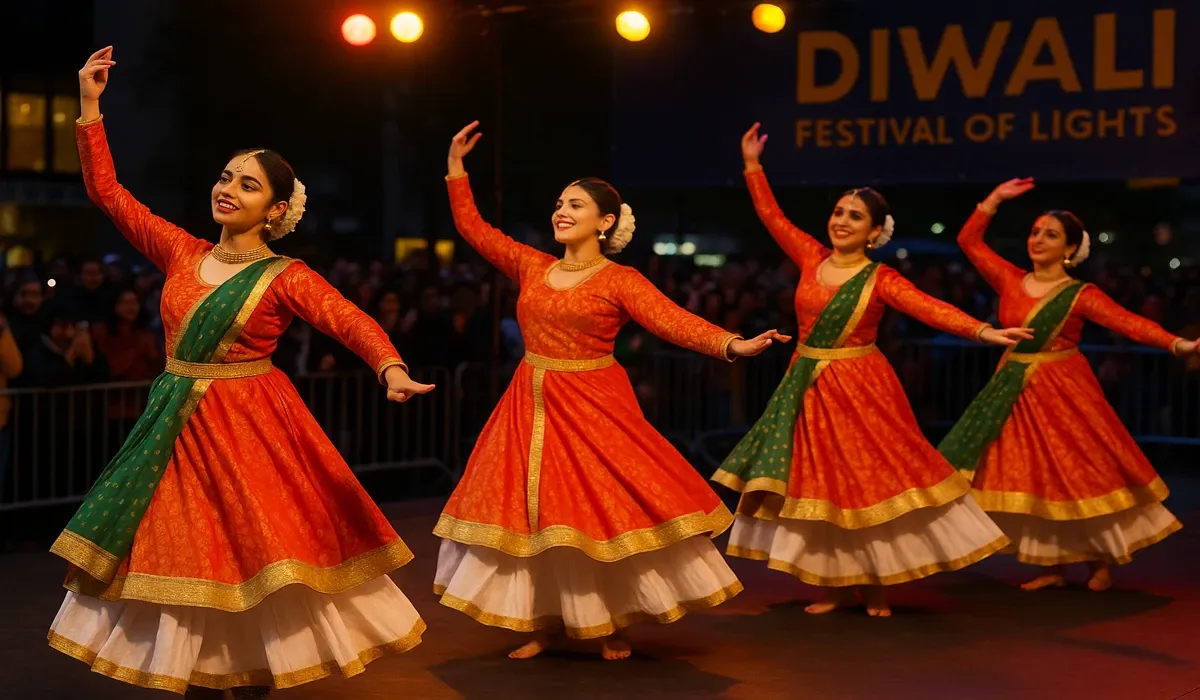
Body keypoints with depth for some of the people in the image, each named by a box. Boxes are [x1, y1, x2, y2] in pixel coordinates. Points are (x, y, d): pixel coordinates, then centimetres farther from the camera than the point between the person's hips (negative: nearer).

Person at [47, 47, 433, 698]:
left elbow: (352, 321, -23)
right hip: (177, 425, 5)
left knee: (250, 557, 1)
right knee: (184, 556, 10)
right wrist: (89, 108, 1)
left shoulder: (286, 277, -8)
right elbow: (107, 191, 8)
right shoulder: (182, 252, 5)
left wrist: (391, 369, -42)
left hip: (251, 424, -5)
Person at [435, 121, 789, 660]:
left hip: (593, 408, -5)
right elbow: (472, 228, 12)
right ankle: (547, 622, 20)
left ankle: (611, 623, 18)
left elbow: (675, 322, -20)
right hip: (531, 409, 5)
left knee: (602, 511, 0)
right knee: (533, 514, 7)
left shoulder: (620, 281, -8)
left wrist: (731, 345, -35)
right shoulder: (532, 267, 7)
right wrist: (456, 167, 9)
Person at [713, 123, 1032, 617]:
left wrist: (982, 331, -36)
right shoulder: (812, 258, 3)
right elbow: (773, 217, 12)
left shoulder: (880, 279, -10)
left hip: (857, 386, -5)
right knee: (819, 482, 7)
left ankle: (877, 585, 14)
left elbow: (931, 309, -22)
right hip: (808, 387, 5)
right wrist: (752, 165, 12)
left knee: (866, 480, 1)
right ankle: (840, 584, 18)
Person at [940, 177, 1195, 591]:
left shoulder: (1080, 295, -9)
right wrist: (994, 199, 2)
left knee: (1077, 474, 1)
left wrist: (1176, 344, -33)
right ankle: (1052, 566, 16)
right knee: (1031, 478, 6)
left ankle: (1101, 560, 19)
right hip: (1015, 392, 5)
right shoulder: (1010, 280, 3)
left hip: (1062, 391, -4)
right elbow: (969, 241, 7)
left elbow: (1129, 322, -20)